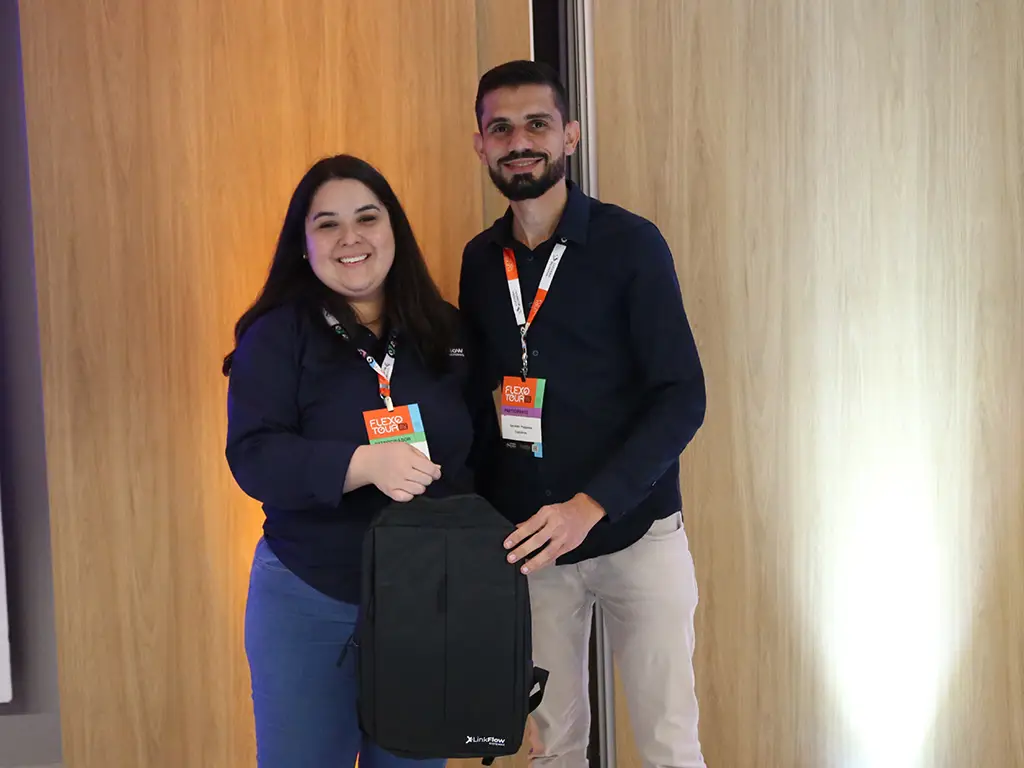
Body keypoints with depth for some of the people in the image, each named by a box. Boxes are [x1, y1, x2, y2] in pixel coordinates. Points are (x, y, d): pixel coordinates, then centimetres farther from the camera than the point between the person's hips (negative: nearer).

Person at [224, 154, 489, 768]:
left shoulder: (447, 332, 5)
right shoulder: (277, 337, -6)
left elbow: (483, 450, 11)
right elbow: (254, 457, -16)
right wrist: (365, 464, -30)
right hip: (310, 605, -3)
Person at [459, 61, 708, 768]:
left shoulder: (631, 244, -8)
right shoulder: (480, 259, 5)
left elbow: (683, 395, -13)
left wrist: (589, 505, -23)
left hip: (634, 533, -3)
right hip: (526, 541, 4)